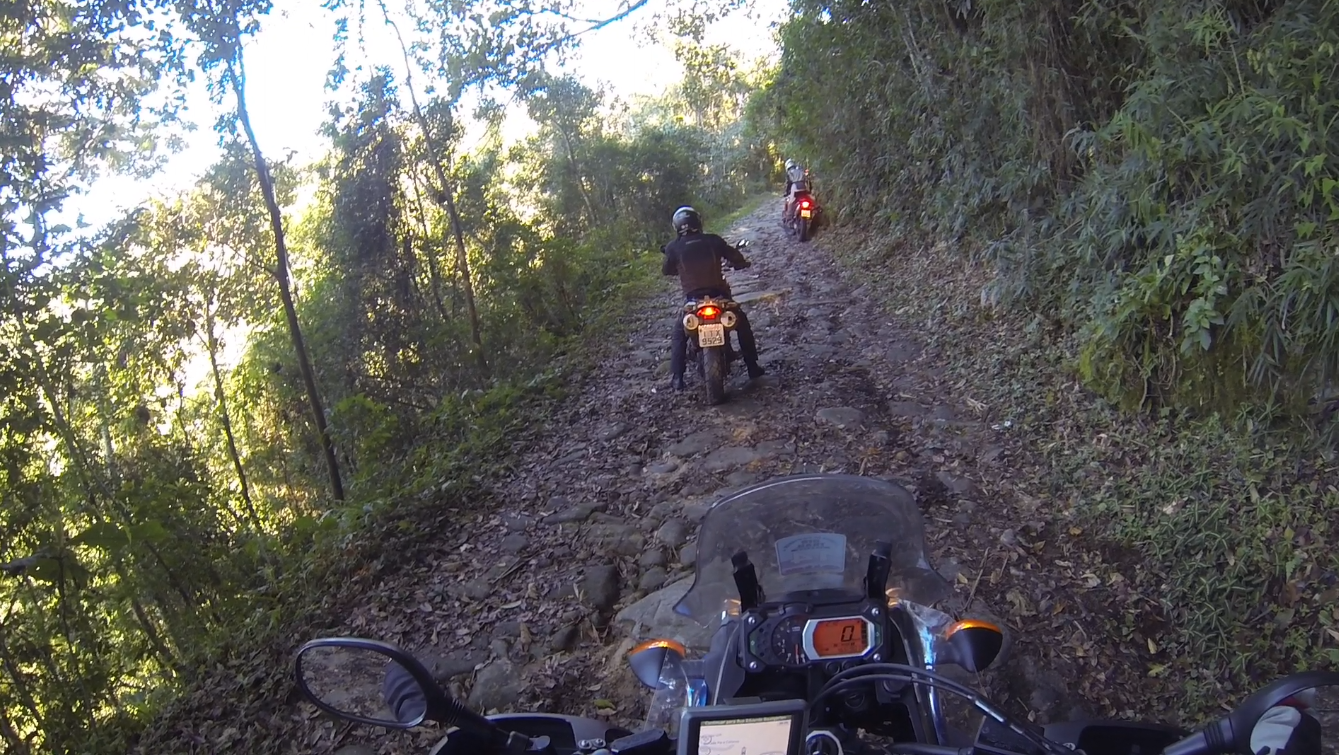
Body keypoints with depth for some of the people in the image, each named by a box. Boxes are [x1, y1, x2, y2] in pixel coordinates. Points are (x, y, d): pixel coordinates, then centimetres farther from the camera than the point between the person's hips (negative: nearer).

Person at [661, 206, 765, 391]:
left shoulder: (674, 247, -1)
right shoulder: (713, 240, 2)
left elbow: (667, 270, 13)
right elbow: (735, 257, 12)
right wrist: (743, 263, 35)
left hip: (693, 299, -1)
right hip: (719, 295, 1)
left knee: (678, 336, 20)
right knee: (742, 323, 25)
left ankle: (676, 378, 10)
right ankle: (753, 367, 26)